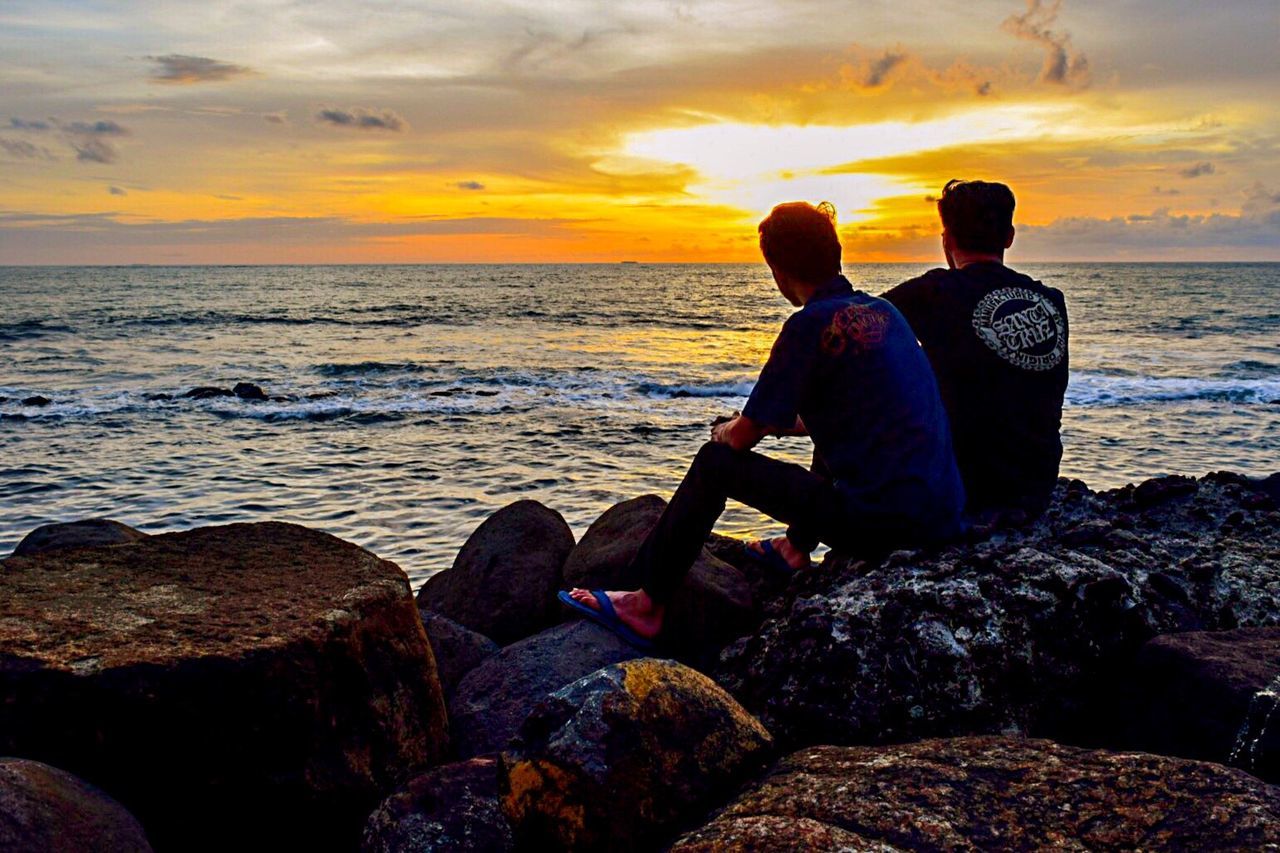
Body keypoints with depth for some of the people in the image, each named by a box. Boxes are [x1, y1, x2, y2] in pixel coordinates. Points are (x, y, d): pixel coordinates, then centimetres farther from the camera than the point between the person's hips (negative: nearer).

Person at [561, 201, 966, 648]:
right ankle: (798, 549, 47)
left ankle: (647, 605, 12)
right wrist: (781, 422, 33)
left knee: (715, 462, 3)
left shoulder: (811, 325, -12)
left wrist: (726, 431, 16)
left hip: (881, 520, -8)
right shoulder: (884, 311, 12)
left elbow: (743, 437, -7)